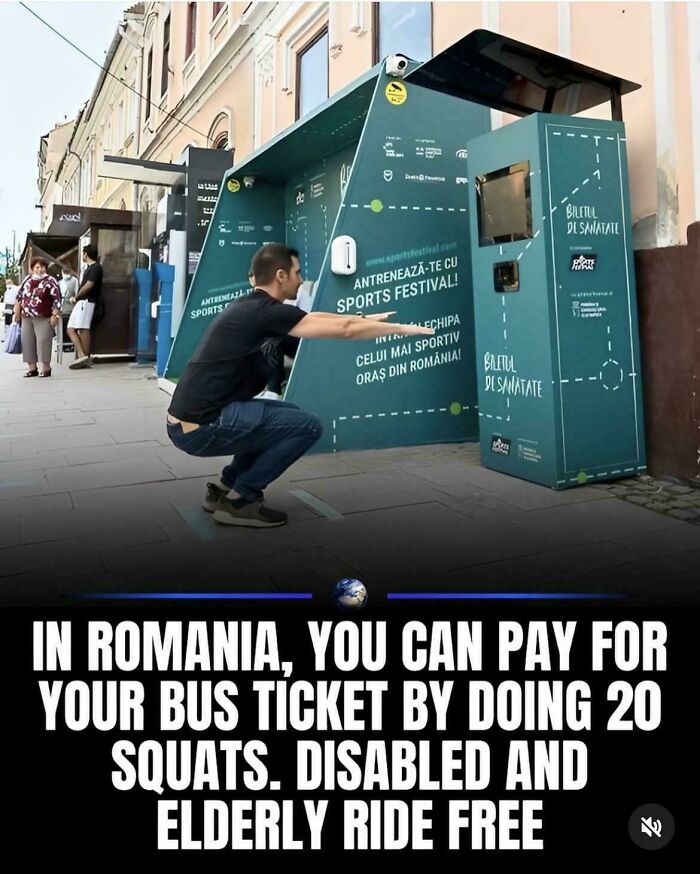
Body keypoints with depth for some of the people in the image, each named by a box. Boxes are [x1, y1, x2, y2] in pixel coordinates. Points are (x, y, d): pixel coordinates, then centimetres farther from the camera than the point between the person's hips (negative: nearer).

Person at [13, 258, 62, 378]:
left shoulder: (50, 281, -4)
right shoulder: (27, 280, 11)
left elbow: (57, 298, -10)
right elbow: (19, 295, 20)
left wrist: (55, 315, -15)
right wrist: (17, 312, 17)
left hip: (43, 318, -6)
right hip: (26, 318, 6)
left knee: (43, 341, -8)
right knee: (27, 341, 6)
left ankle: (46, 368, -1)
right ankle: (32, 368, 14)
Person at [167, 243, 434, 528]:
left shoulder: (250, 307, 13)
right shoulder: (265, 311, -15)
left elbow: (311, 317, 24)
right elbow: (343, 330, -11)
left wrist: (366, 318, 30)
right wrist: (401, 329, 1)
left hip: (193, 419, 10)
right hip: (201, 428, -10)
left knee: (288, 415, 22)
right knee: (307, 426, -7)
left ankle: (225, 488, 21)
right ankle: (238, 500, 1)